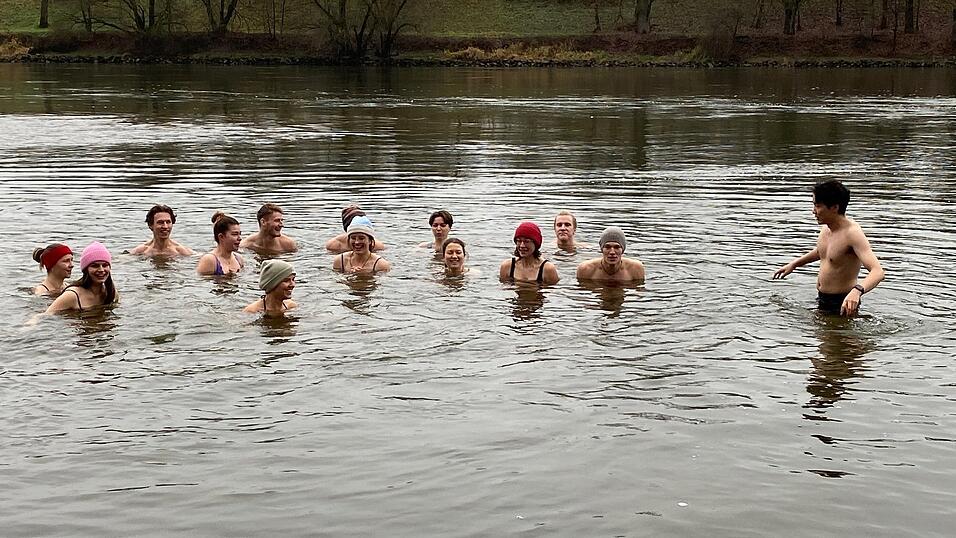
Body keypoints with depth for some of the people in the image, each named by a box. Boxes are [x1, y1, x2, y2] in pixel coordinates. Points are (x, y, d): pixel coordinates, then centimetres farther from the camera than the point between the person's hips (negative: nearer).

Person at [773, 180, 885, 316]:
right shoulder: (827, 226, 2)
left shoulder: (852, 233, -25)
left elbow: (878, 272, -35)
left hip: (841, 304, -8)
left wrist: (857, 291, -53)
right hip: (821, 300, 9)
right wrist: (793, 264, 29)